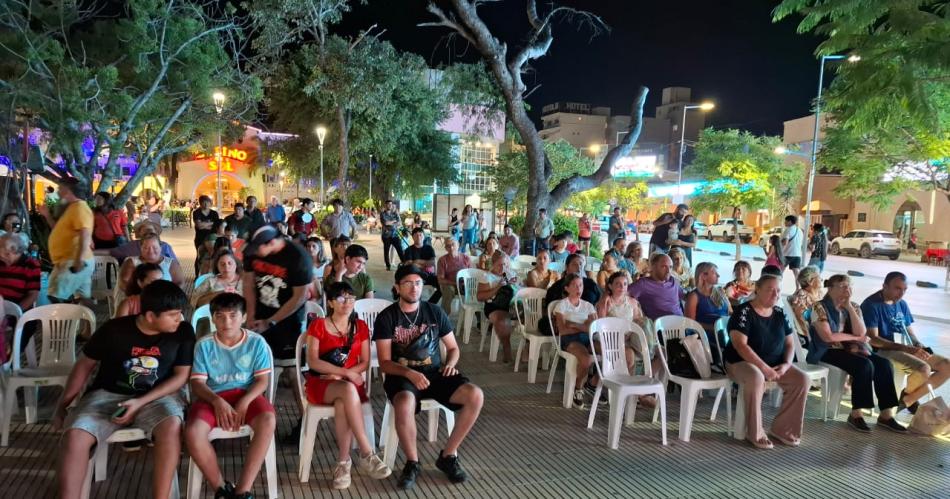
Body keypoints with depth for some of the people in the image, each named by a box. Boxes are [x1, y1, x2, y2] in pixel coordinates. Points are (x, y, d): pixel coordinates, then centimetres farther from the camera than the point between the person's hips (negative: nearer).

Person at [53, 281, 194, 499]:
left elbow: (181, 376, -5)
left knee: (171, 426, -34)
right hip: (107, 395, 1)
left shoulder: (183, 332, -8)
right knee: (74, 436, -28)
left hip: (156, 397, -1)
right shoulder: (114, 330, -9)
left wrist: (141, 403, -16)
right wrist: (62, 405, 4)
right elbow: (85, 365, 6)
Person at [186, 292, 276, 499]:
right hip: (212, 397, 1)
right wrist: (217, 401, -20)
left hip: (246, 395, -1)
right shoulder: (204, 345, 1)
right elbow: (197, 382, -1)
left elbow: (263, 379, -2)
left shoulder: (256, 342, 0)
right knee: (193, 431, -31)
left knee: (268, 421, -34)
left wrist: (244, 402, -19)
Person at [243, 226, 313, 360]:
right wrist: (250, 317, -2)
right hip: (259, 318, 4)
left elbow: (299, 297, -16)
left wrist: (270, 322, -13)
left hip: (288, 321, -4)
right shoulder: (252, 252, -7)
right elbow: (248, 283, 3)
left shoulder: (298, 258, -20)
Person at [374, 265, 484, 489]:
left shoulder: (435, 312, 8)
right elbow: (384, 363, -6)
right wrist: (410, 373, -24)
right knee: (404, 405, -39)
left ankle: (448, 456, -3)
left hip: (435, 373, 4)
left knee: (475, 396, -22)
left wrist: (451, 363, -7)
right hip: (402, 376, -3)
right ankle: (412, 463, -11)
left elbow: (453, 347, 17)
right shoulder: (386, 317, -2)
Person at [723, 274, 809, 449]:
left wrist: (786, 364, -10)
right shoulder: (744, 312, -14)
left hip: (775, 364, 7)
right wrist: (764, 367, -27)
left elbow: (790, 343, 10)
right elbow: (740, 345, -23)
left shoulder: (779, 313, 6)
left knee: (803, 379, -15)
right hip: (742, 362, -7)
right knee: (756, 379, -38)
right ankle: (755, 433, -21)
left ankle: (781, 428, -2)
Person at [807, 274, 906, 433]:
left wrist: (849, 308, -10)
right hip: (827, 351, -7)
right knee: (864, 365, -29)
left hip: (850, 348, 7)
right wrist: (854, 337, -6)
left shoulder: (854, 307, 9)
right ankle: (856, 414, -18)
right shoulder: (820, 307, -10)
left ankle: (886, 414, -10)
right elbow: (827, 337, -17)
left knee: (884, 364, -16)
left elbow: (861, 333, -5)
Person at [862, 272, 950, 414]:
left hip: (908, 350, 9)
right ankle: (905, 395, 5)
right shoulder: (872, 305, -12)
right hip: (883, 350, -9)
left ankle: (910, 399, 1)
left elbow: (909, 332, 18)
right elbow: (873, 339, -18)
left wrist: (919, 346, -5)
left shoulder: (902, 304, 14)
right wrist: (904, 348, -25)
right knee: (924, 369, -30)